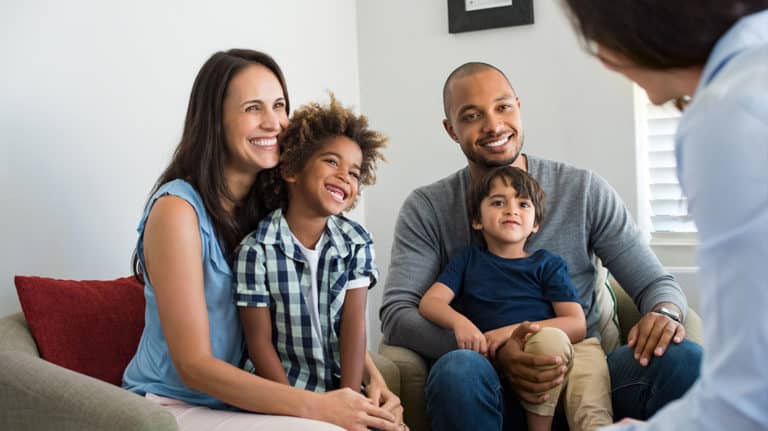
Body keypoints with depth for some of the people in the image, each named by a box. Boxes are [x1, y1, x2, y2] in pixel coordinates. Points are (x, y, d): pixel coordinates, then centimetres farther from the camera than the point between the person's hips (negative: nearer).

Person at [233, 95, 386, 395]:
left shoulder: (356, 243, 1)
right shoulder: (256, 250, -11)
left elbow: (354, 324, -3)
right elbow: (259, 342, -9)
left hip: (341, 385, 3)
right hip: (282, 387, -3)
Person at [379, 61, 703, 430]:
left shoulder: (584, 191, 8)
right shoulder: (427, 209, 4)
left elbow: (655, 283, 8)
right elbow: (396, 315, -7)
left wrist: (665, 312, -19)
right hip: (492, 388, -1)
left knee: (683, 357, -27)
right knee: (458, 368, -37)